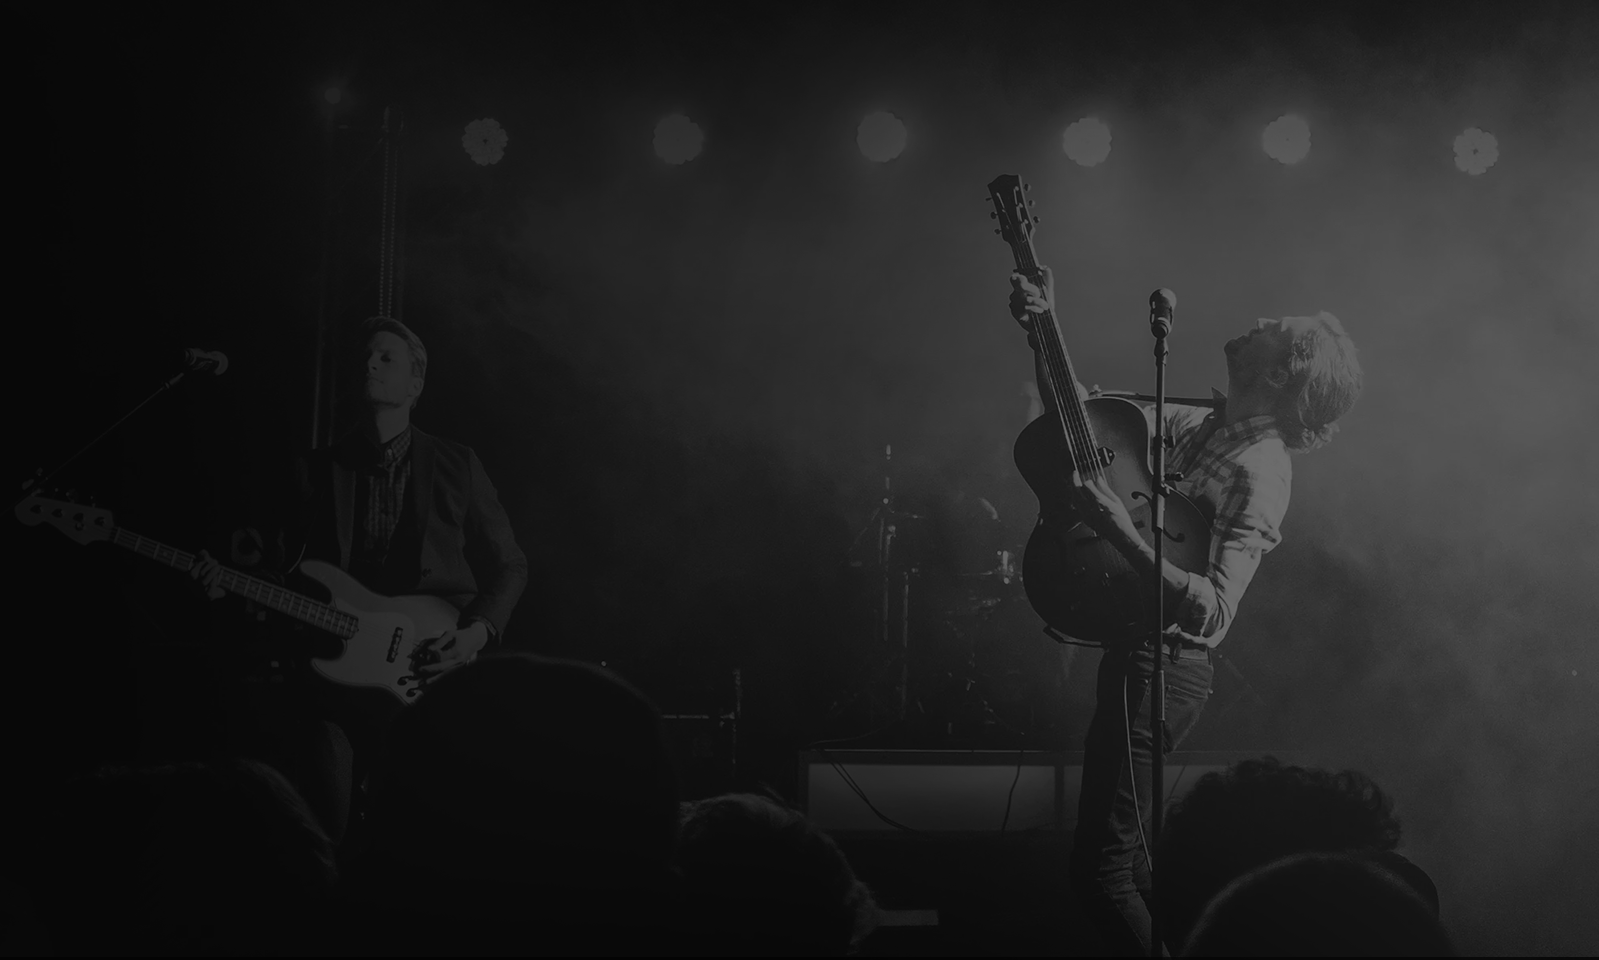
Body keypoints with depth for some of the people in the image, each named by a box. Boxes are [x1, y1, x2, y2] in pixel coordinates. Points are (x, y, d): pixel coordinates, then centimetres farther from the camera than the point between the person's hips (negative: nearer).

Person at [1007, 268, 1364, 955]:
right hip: (1133, 646, 9)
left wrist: (1119, 530, -34)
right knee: (1124, 853, 20)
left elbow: (1212, 611, -29)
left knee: (1099, 870, -8)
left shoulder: (1260, 474, -18)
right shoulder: (1201, 426, 9)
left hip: (1163, 662, -9)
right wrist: (1043, 334, 3)